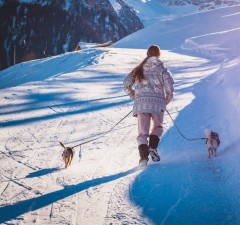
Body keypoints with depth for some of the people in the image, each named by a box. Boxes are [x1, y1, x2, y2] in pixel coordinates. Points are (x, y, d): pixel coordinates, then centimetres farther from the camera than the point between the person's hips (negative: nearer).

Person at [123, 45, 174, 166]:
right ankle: (152, 147, -4)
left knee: (143, 132, 2)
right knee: (157, 127, 20)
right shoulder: (162, 69, 7)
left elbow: (126, 83, 9)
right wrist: (167, 100, 10)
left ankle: (143, 155, -17)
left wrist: (134, 96, 19)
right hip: (157, 101, -1)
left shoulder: (139, 69, 13)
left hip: (141, 102, 1)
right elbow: (169, 86, -5)